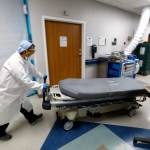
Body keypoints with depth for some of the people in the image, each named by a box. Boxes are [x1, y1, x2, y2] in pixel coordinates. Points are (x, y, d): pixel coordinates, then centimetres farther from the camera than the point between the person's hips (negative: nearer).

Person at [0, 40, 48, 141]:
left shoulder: (24, 58, -4)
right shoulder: (15, 62, -33)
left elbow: (31, 69, 12)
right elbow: (25, 80, -35)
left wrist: (41, 76, 19)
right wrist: (41, 86, -28)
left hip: (15, 90, 9)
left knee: (24, 104, 21)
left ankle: (32, 118, 44)